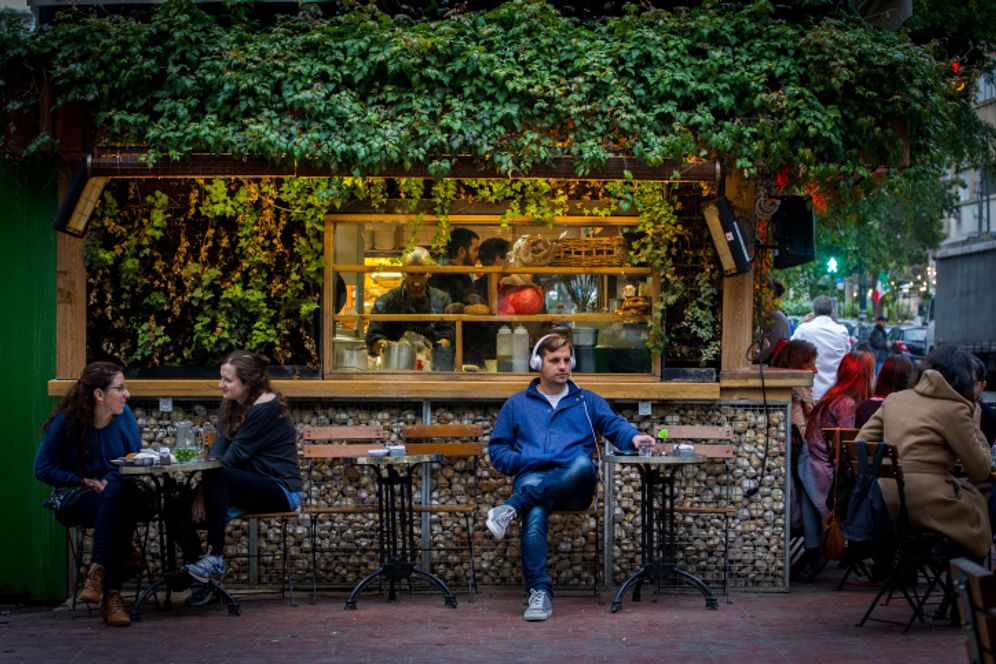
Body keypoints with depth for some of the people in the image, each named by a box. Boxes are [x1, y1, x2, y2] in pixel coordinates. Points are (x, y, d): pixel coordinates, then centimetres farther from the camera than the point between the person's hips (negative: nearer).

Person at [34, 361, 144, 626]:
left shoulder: (124, 415, 1)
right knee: (116, 491, -35)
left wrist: (136, 482, -12)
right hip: (75, 502, -3)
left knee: (118, 488, -34)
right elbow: (43, 469, -5)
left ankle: (97, 572, -35)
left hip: (119, 497, 3)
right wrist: (87, 483, -13)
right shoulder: (66, 421, -9)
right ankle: (111, 592, -39)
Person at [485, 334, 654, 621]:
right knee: (535, 513, -37)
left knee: (583, 463, -38)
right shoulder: (517, 404, 24)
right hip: (532, 478, 0)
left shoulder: (588, 402, 25)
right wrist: (523, 462, -2)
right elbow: (497, 448, 19)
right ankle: (539, 593, -42)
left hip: (573, 485, 0)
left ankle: (514, 506, -39)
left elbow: (614, 424, 8)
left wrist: (633, 437, -16)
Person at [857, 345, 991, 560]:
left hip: (885, 503, 6)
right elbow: (980, 471, -1)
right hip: (925, 504, -6)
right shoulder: (954, 409, -4)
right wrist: (974, 416, 8)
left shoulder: (894, 399, 13)